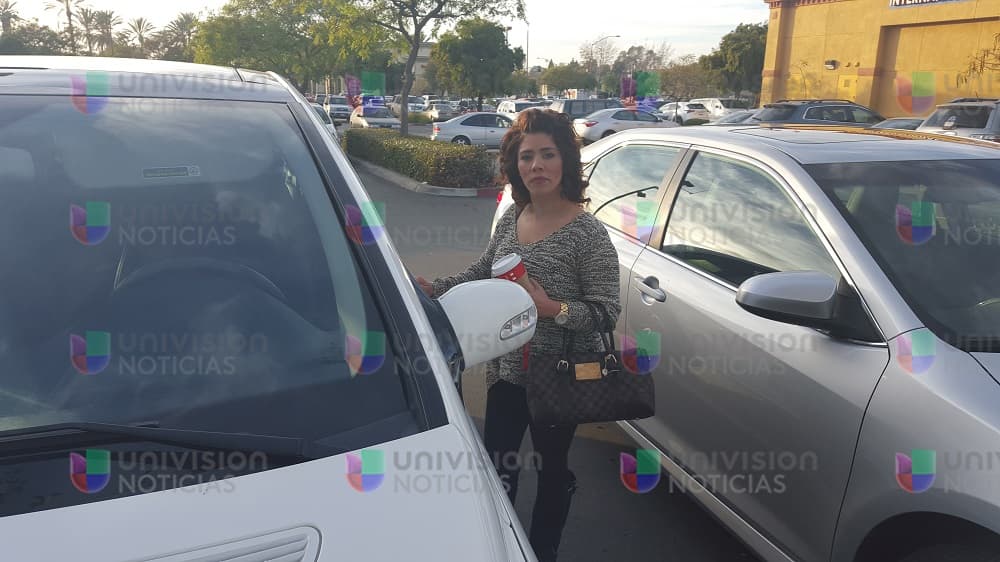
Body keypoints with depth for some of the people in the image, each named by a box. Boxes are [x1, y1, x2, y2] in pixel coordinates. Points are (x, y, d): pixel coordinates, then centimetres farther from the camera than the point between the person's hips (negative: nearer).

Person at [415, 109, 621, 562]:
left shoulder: (586, 233, -18)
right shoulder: (511, 217, 0)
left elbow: (607, 311, -18)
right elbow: (483, 271, 14)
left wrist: (552, 308, -30)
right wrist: (434, 288, 7)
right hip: (506, 370, 5)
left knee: (552, 469, 16)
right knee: (497, 463, 15)